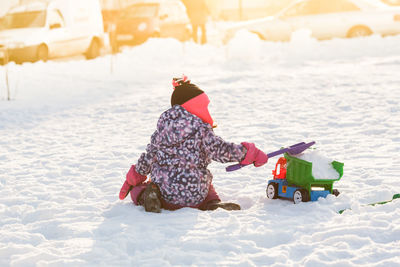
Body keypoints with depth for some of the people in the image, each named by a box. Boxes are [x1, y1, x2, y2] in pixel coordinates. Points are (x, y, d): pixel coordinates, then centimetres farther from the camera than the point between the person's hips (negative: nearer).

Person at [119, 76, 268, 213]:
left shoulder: (163, 125, 5)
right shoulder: (201, 128, -8)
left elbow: (149, 155, 10)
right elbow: (220, 150, -15)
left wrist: (134, 178, 24)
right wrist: (250, 153, -6)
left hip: (165, 193, 2)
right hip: (194, 197, -2)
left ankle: (145, 195, -6)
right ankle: (212, 204, -2)